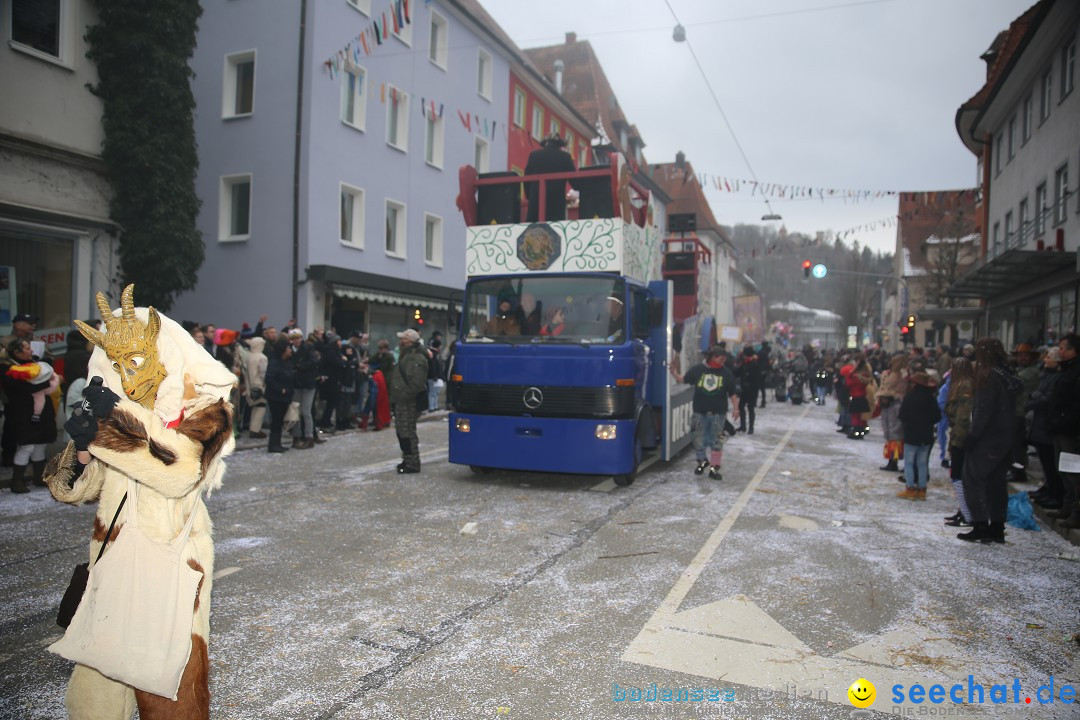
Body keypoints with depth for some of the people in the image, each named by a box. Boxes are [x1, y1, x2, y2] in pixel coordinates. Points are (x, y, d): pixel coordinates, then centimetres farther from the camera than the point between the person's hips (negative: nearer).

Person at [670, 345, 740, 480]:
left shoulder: (726, 373, -1)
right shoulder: (697, 369, -3)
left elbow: (732, 393, 5)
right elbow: (683, 380, 7)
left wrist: (735, 407, 0)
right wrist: (673, 373, -8)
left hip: (718, 413, 0)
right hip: (700, 412, 0)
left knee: (716, 441, 4)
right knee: (699, 439, 8)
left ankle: (714, 468, 14)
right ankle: (702, 461, 31)